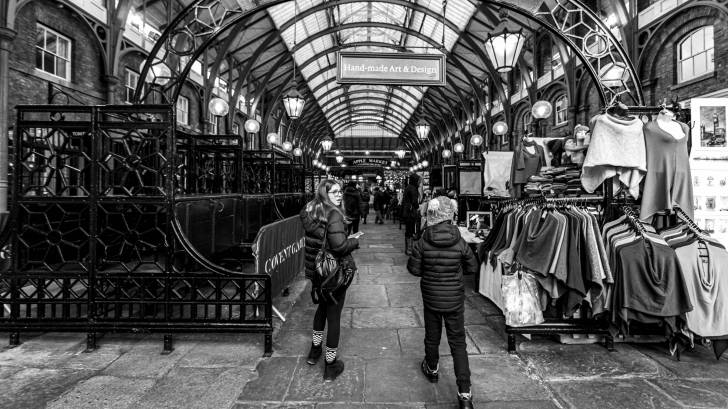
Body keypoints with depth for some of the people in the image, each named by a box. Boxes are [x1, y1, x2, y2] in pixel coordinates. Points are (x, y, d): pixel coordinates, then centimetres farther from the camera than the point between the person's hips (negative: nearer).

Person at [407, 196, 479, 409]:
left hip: (430, 297, 0)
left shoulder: (422, 243, -16)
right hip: (454, 299, 0)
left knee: (432, 337, 21)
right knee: (458, 343, 8)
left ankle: (432, 369, 45)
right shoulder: (460, 243, -14)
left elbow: (414, 269, -8)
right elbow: (472, 268, -2)